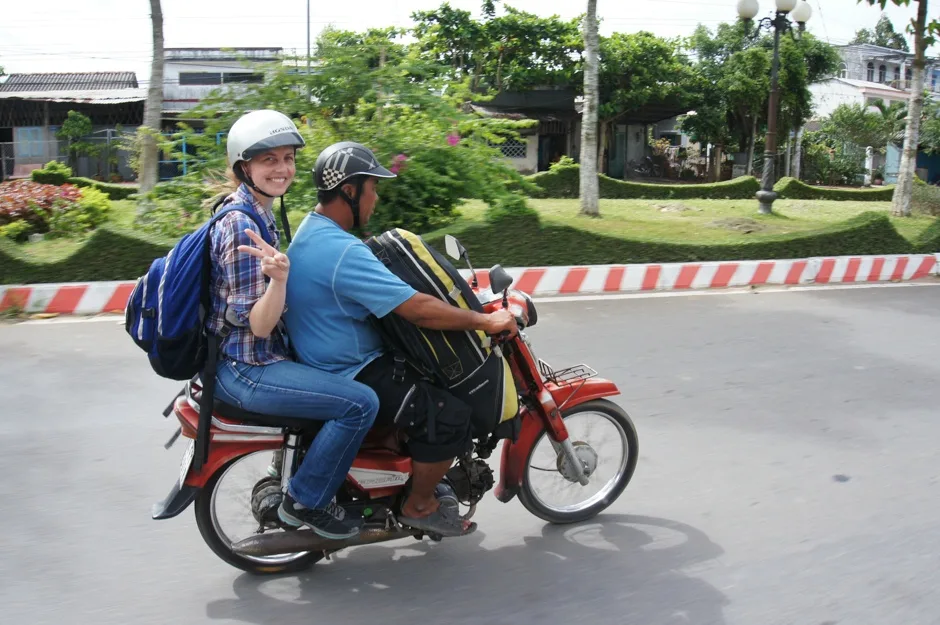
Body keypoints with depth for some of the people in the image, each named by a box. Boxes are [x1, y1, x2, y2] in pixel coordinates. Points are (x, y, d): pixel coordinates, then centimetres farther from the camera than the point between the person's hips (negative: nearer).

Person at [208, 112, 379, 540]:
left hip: (258, 355, 11)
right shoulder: (242, 227, -21)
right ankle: (304, 501, -2)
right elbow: (259, 325, -23)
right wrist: (279, 277, -38)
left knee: (357, 374, 23)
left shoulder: (256, 212, 10)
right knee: (360, 403, -20)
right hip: (244, 369, -11)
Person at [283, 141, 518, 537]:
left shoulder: (311, 230, 8)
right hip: (348, 377, -11)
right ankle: (419, 506, 6)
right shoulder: (343, 251, -27)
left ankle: (421, 478, 31)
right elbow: (417, 310, -30)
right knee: (449, 416, -15)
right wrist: (484, 321, -19)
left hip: (326, 359, 11)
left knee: (431, 382, 22)